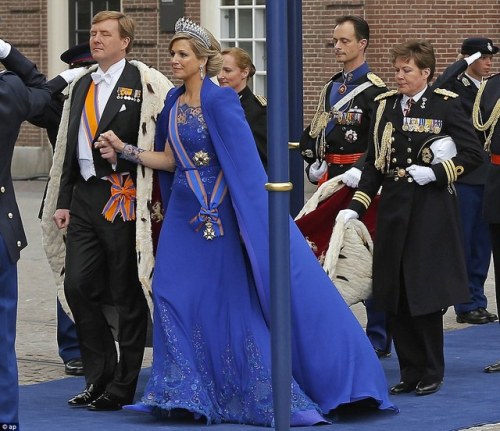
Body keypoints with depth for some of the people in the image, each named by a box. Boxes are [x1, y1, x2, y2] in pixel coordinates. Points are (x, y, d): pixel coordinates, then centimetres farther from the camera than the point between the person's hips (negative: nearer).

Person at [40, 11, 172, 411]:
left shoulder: (144, 83, -6)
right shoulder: (81, 86, 16)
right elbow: (67, 147, 18)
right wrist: (62, 200, 12)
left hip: (122, 198, -7)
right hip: (84, 197, 7)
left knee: (127, 295, 1)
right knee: (78, 286, 4)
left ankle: (122, 387, 9)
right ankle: (99, 377, 16)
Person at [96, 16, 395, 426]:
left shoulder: (220, 101, -13)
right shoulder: (175, 102, 9)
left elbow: (243, 163, -16)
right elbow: (170, 160, 13)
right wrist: (125, 149, 4)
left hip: (219, 215, -7)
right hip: (184, 214, 7)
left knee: (234, 298, -3)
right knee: (173, 294, 1)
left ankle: (264, 393, 6)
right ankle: (186, 393, 8)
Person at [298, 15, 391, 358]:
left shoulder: (374, 89, -9)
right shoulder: (331, 87, 14)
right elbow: (317, 129, 20)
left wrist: (360, 172, -27)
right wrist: (314, 163, 5)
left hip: (361, 179, -7)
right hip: (330, 179, 8)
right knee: (327, 254, 9)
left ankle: (379, 339, 5)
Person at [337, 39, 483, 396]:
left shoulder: (446, 105, -3)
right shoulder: (385, 105, 9)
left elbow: (473, 155, -5)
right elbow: (374, 163, 9)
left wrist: (435, 173, -15)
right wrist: (356, 206, 0)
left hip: (431, 210, -5)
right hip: (393, 208, 5)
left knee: (425, 292, -2)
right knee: (395, 295, 5)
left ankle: (432, 373, 10)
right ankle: (410, 372, 15)